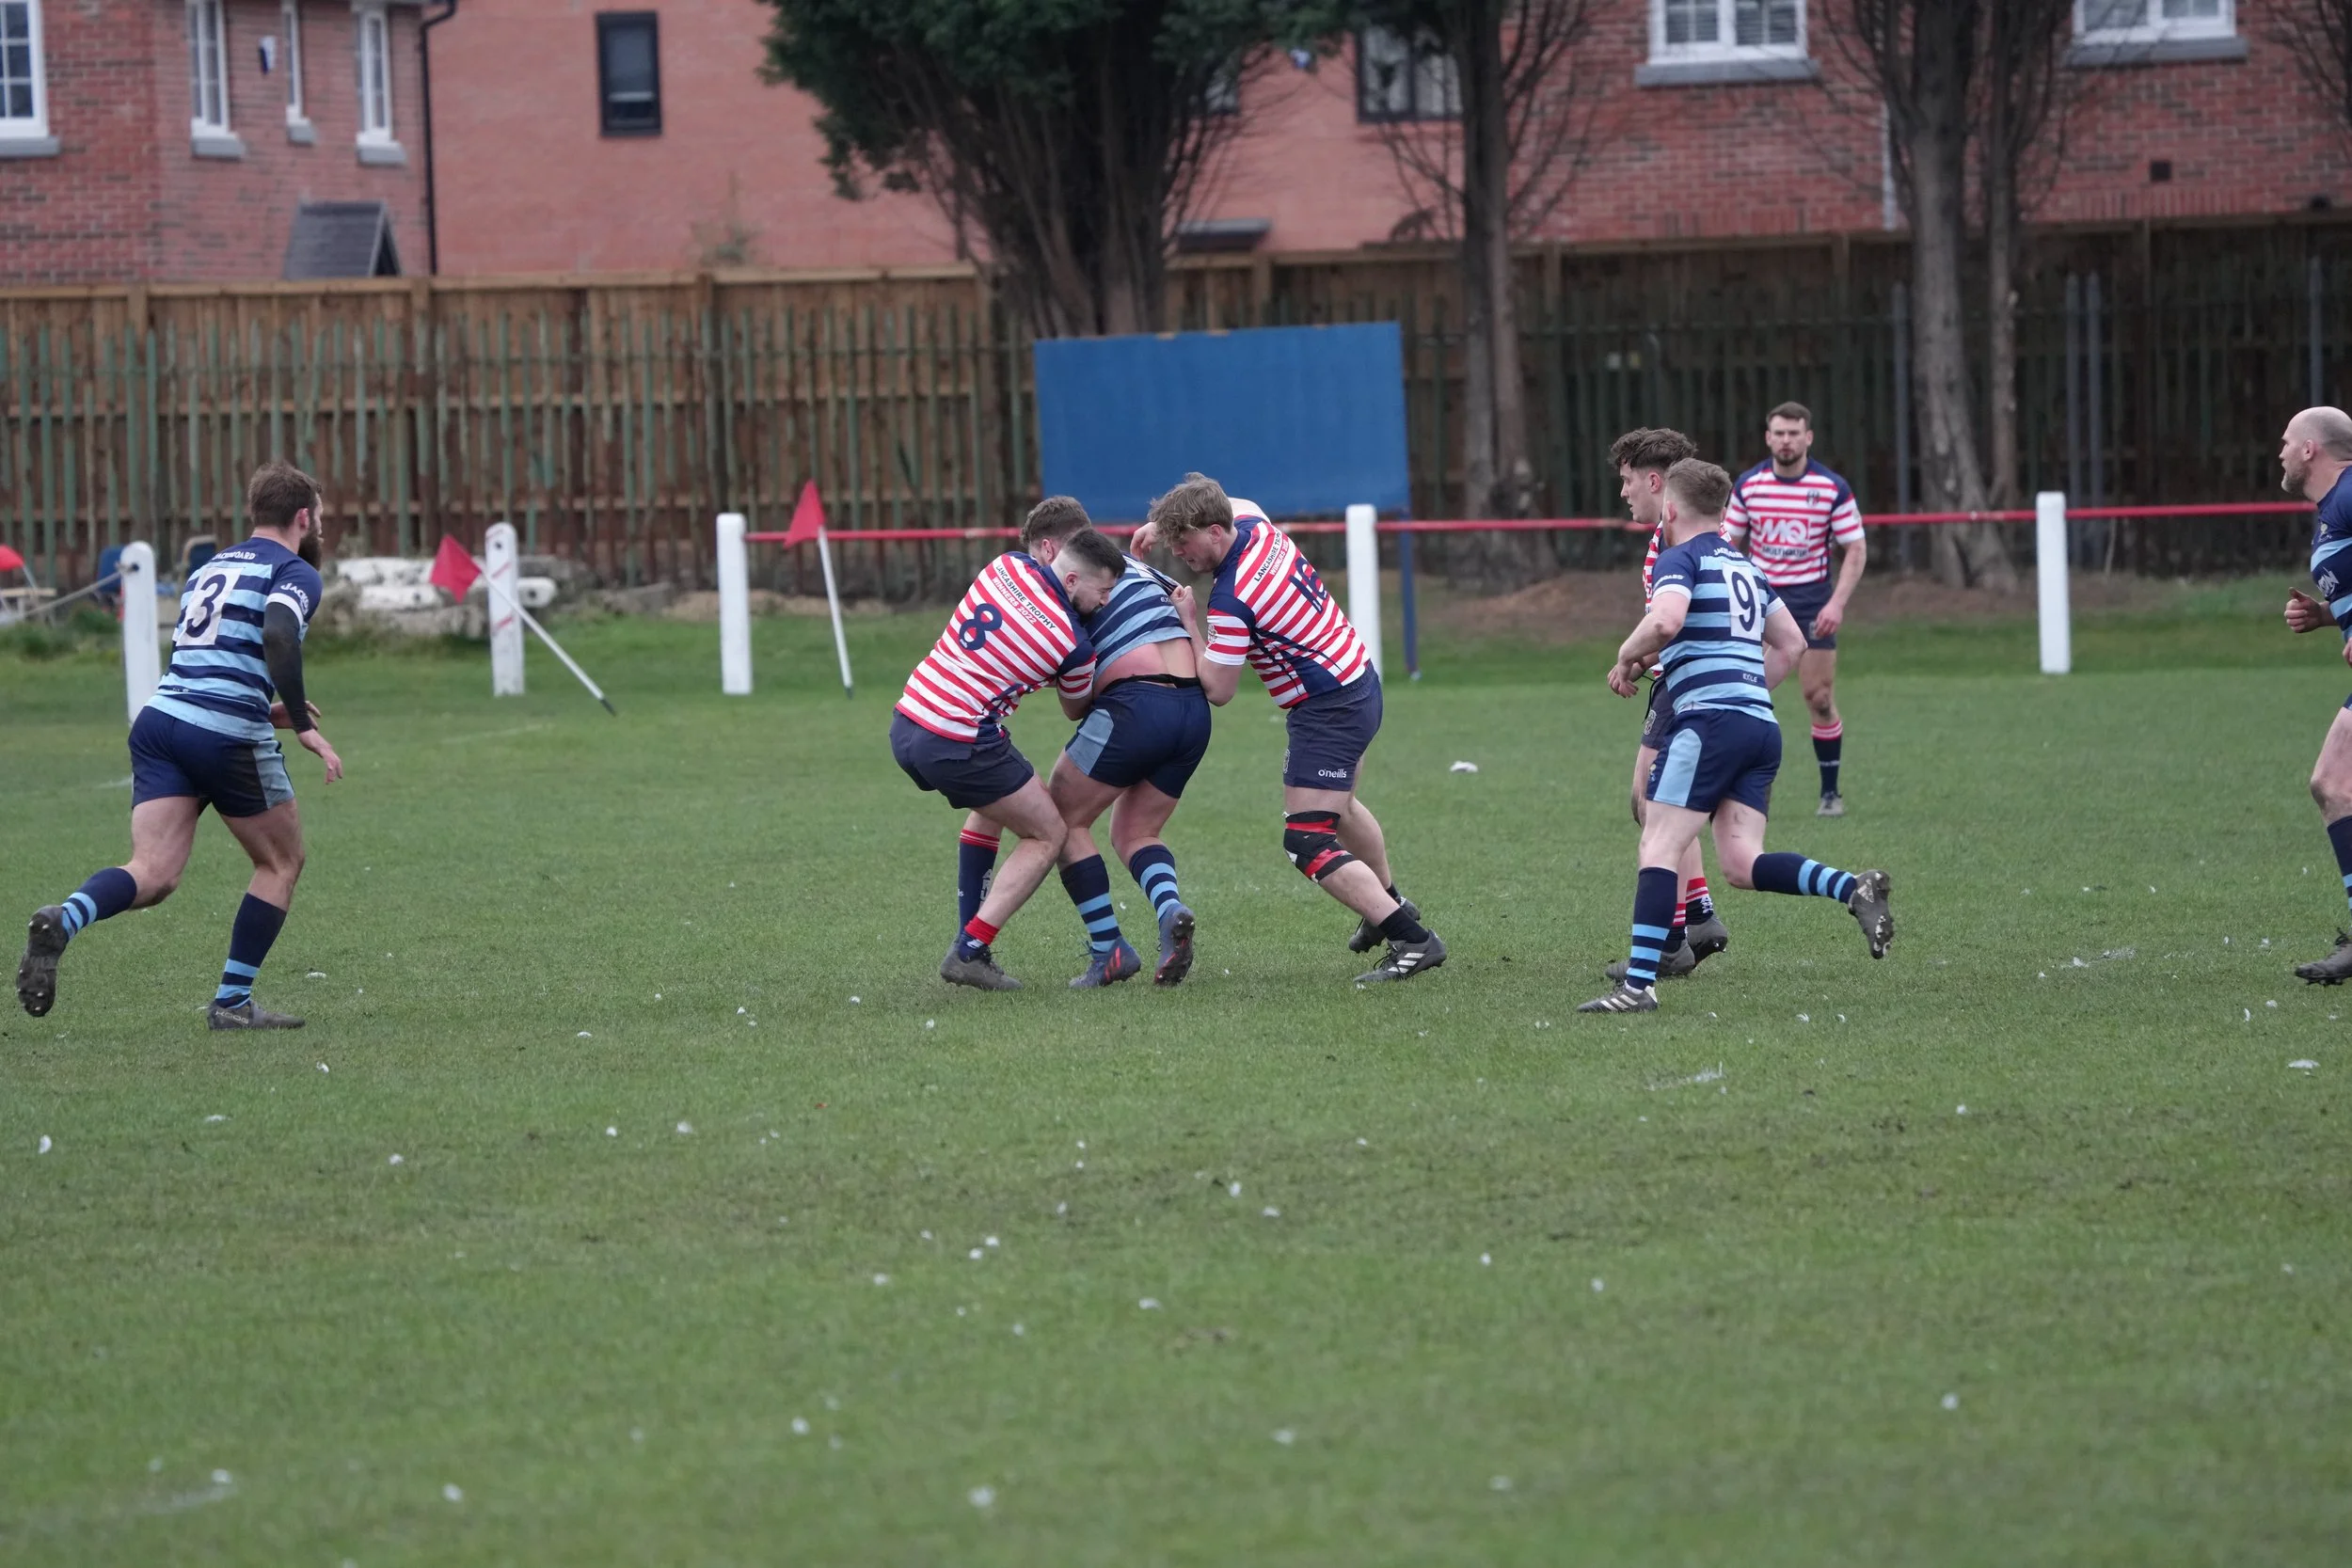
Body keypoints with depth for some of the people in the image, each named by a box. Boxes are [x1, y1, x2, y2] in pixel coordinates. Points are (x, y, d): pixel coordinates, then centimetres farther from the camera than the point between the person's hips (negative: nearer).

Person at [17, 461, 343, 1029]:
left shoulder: (211, 568, 25)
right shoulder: (294, 572, 1)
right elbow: (277, 635, -20)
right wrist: (302, 725, -17)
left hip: (159, 718, 6)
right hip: (229, 735, -6)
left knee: (153, 875, -5)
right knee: (281, 862, 15)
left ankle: (63, 919, -35)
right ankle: (232, 1001, 12)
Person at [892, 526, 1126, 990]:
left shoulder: (1008, 566, 4)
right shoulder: (1074, 645, -11)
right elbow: (1076, 709, 11)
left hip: (906, 721, 8)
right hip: (957, 747, -8)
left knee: (992, 806, 34)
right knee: (1047, 835, 8)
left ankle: (968, 936, 30)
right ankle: (970, 953, -1)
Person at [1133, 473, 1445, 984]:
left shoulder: (1230, 601, -25)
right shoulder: (1256, 526, 0)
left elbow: (1218, 691, -19)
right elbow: (1232, 505, 27)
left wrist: (1190, 621, -10)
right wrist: (1165, 523, 14)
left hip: (1329, 712, -10)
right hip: (1360, 682, 10)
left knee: (1307, 844, -12)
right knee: (1338, 807, 33)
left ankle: (1412, 940, -18)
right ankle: (1388, 904, 52)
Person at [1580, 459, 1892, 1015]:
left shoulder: (1680, 559, -1)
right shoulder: (1745, 566, 24)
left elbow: (1666, 620, -21)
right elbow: (1791, 644, 29)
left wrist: (1627, 660, -4)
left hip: (1708, 720, -8)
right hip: (1762, 726, 8)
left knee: (1659, 848, -8)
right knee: (1742, 864, 2)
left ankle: (1639, 984, -16)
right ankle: (1854, 888, -16)